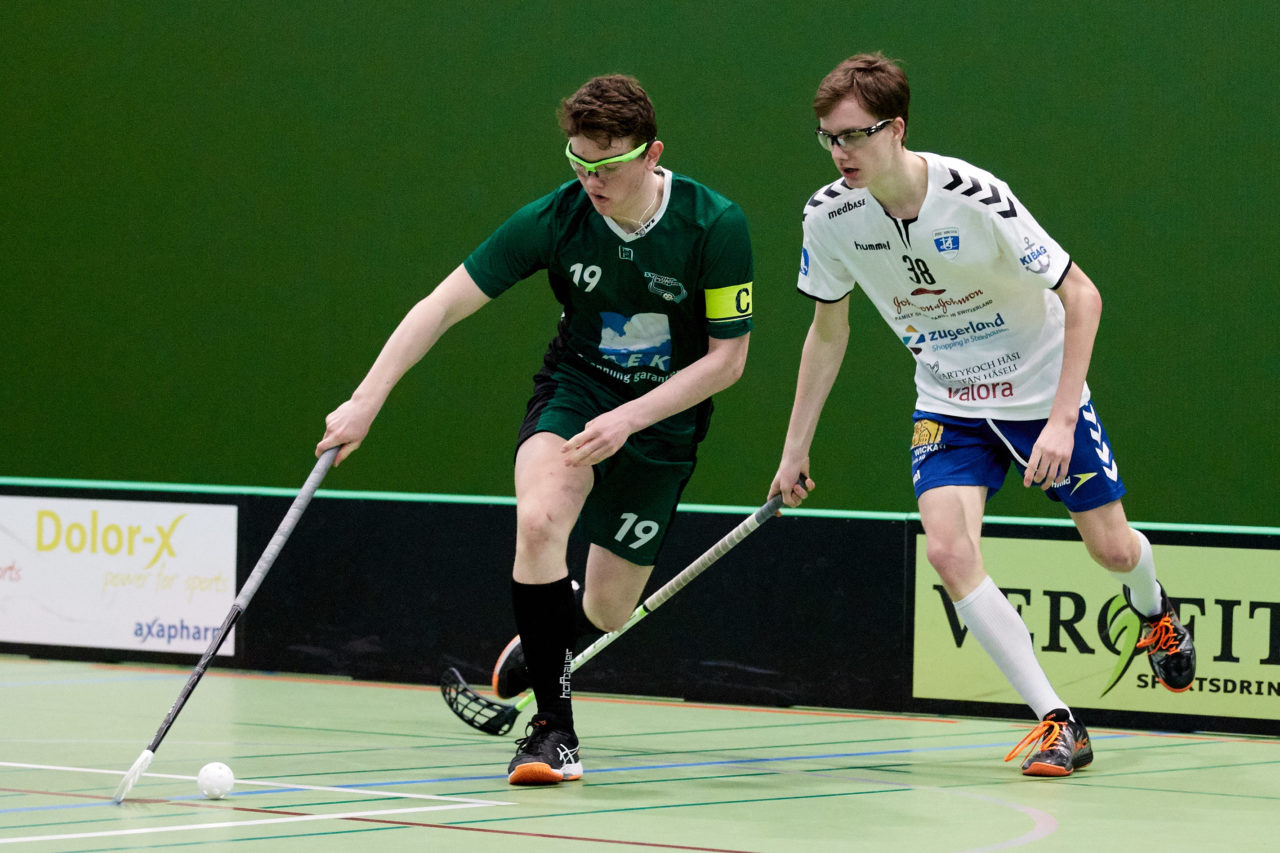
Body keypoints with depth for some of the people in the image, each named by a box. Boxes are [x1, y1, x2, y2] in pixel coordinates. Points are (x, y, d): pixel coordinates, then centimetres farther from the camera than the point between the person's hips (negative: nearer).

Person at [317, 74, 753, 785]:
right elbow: (443, 305, -16)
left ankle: (543, 638, 41)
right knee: (539, 519, -32)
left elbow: (727, 358, -14)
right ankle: (554, 727, -24)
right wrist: (367, 400, -25)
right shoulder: (555, 219, -19)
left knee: (605, 613, 2)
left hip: (666, 410, 0)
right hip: (576, 387, 0)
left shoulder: (715, 226, -22)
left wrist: (629, 418, -25)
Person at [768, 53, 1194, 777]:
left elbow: (1082, 296, -21)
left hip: (1041, 387, -3)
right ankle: (1057, 724, -15)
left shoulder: (974, 198, -29)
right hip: (948, 405, 3)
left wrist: (1061, 420, -28)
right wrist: (795, 449, 4)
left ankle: (1154, 611, 47)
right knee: (947, 549, -20)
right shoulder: (829, 216, -15)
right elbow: (829, 331, 4)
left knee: (1112, 548, 7)